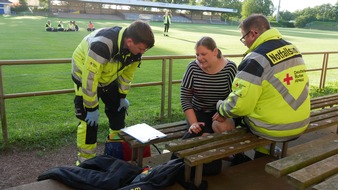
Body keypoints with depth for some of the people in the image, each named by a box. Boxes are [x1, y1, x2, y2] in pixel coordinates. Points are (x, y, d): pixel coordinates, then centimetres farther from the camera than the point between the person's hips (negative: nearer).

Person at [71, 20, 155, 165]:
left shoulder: (135, 49, -19)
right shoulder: (102, 45, -42)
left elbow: (127, 73, -1)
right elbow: (90, 79, -35)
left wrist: (123, 96, 4)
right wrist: (92, 108, -26)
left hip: (109, 77, 7)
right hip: (85, 76, -6)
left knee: (118, 109, 11)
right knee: (90, 118, -10)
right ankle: (85, 160, 9)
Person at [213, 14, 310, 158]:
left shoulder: (256, 59, -22)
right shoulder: (292, 49, 3)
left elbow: (240, 104, -23)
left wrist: (222, 110, -2)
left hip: (274, 130, -7)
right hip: (300, 124, 7)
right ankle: (263, 157, 40)